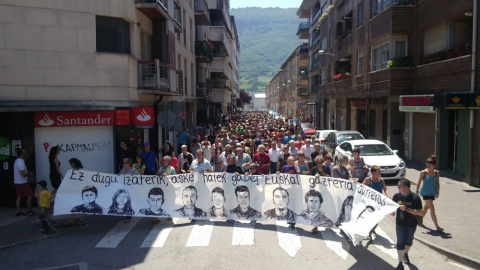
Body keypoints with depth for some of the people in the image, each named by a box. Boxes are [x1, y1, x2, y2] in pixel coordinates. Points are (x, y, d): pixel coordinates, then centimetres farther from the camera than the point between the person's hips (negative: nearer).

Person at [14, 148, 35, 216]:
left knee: (19, 197, 12)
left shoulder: (17, 161, 10)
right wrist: (29, 174, -11)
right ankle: (29, 210, 5)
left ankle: (18, 211, 15)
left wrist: (27, 172, 9)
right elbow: (23, 173, -27)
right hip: (22, 182, -10)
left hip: (17, 182, 10)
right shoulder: (21, 163, -22)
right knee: (30, 195, -1)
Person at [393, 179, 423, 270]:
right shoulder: (397, 196, -8)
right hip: (400, 224, 1)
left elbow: (420, 213, -23)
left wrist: (406, 209, -31)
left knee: (409, 241, 21)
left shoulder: (415, 198, -18)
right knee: (400, 243, -5)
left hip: (411, 225, -1)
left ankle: (406, 254, 49)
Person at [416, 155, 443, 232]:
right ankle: (437, 227, -14)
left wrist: (437, 192, -2)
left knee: (426, 207, 18)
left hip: (432, 192, 5)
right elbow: (419, 183, -3)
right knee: (432, 208, -13)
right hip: (425, 192, -5)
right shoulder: (423, 172, -10)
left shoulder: (437, 173, 0)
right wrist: (417, 192, -1)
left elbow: (437, 183, 7)